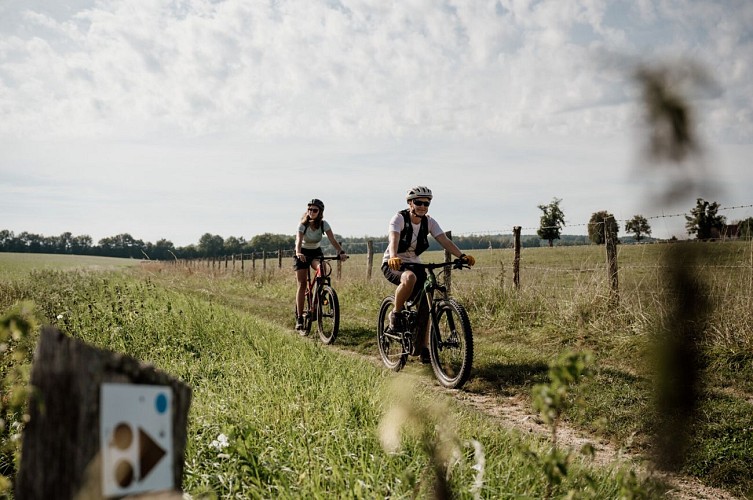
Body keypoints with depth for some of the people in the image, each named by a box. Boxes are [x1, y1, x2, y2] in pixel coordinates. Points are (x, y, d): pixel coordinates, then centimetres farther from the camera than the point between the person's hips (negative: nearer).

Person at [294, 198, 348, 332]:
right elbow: (298, 240, -35)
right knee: (302, 284, -12)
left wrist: (341, 252, -43)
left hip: (316, 252, 2)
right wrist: (298, 253, -56)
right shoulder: (303, 225, -20)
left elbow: (332, 240, -26)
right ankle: (299, 318, -10)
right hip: (303, 253, -2)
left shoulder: (324, 224, -14)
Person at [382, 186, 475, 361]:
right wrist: (393, 257, -56)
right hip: (393, 265, -5)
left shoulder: (429, 222, -3)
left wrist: (462, 256, -33)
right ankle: (396, 314, -17)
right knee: (409, 278, -39)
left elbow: (444, 240, -16)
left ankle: (423, 347, 5)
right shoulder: (399, 218, -17)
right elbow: (394, 239, -35)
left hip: (414, 264, 5)